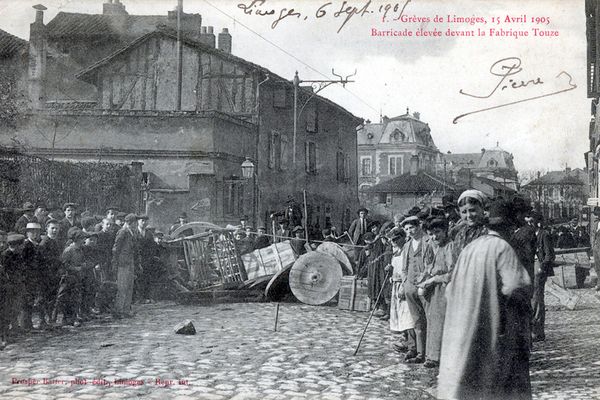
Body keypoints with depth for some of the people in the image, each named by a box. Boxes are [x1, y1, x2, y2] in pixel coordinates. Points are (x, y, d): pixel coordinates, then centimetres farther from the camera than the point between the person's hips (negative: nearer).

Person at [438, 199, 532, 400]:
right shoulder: (502, 248, -10)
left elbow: (452, 289, 11)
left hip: (465, 327, 6)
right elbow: (515, 285, -20)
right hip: (495, 325, -5)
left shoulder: (469, 248, 7)